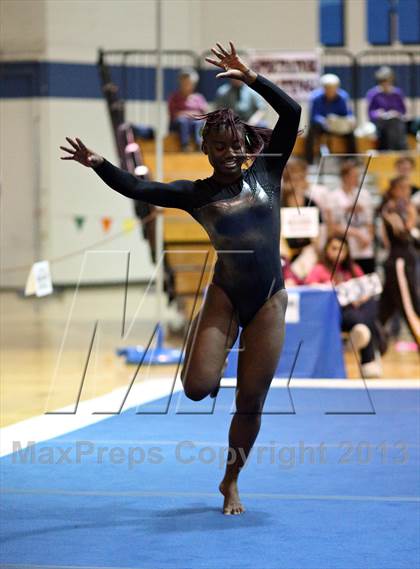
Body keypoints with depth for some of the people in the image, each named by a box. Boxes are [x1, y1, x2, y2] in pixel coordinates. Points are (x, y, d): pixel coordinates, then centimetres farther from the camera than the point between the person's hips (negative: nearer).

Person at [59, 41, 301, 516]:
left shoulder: (265, 172, 5)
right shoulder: (195, 193, 2)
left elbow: (292, 113, 1)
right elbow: (137, 188, -10)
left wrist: (251, 78, -7)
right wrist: (98, 164, -25)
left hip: (269, 301, 1)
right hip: (224, 296, -1)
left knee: (251, 402, 3)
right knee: (198, 387, -15)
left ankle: (231, 483, 23)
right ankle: (216, 351, 24)